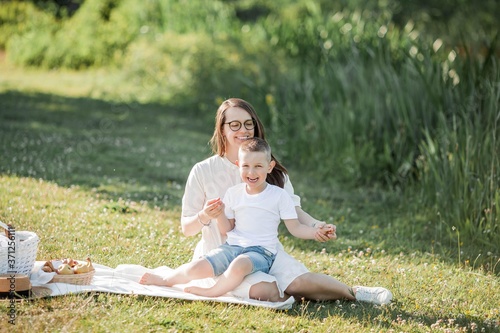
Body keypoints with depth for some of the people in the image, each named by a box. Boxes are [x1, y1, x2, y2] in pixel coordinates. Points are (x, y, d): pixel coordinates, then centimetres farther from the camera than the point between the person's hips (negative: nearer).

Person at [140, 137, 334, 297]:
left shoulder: (279, 196, -1)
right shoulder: (233, 193, 8)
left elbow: (295, 228, -1)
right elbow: (226, 230, 11)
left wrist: (317, 232, -17)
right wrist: (219, 214, -8)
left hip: (261, 252, -3)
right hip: (232, 247, 4)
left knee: (239, 265, -39)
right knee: (196, 268, -16)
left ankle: (213, 292, -13)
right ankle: (165, 280, 15)